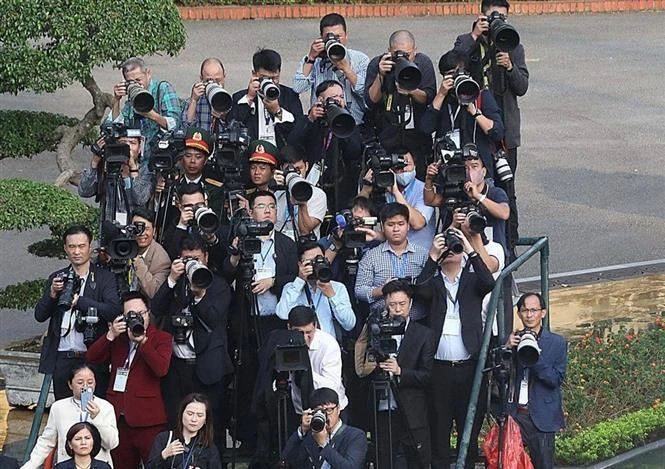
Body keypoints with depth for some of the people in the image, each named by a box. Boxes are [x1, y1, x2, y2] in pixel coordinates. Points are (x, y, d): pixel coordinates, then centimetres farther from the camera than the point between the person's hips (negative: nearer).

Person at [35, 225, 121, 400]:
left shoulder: (105, 278, 2)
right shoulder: (57, 278, 13)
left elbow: (113, 311, -12)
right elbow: (39, 315, 8)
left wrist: (78, 300, -17)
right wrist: (52, 293, -10)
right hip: (62, 358, 3)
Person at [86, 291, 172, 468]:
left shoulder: (162, 338, 4)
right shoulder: (118, 337, 17)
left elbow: (161, 369, -14)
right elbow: (91, 357, 5)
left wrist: (142, 341, -21)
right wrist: (111, 335, -7)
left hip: (147, 419, -4)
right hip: (118, 416, 4)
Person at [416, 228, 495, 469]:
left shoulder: (472, 280, 11)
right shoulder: (433, 282, 11)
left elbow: (489, 283, -11)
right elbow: (420, 290, -11)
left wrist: (471, 250, -14)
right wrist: (433, 256, -15)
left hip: (469, 367, 0)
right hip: (439, 368, 0)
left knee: (469, 429, 4)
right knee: (439, 429, 2)